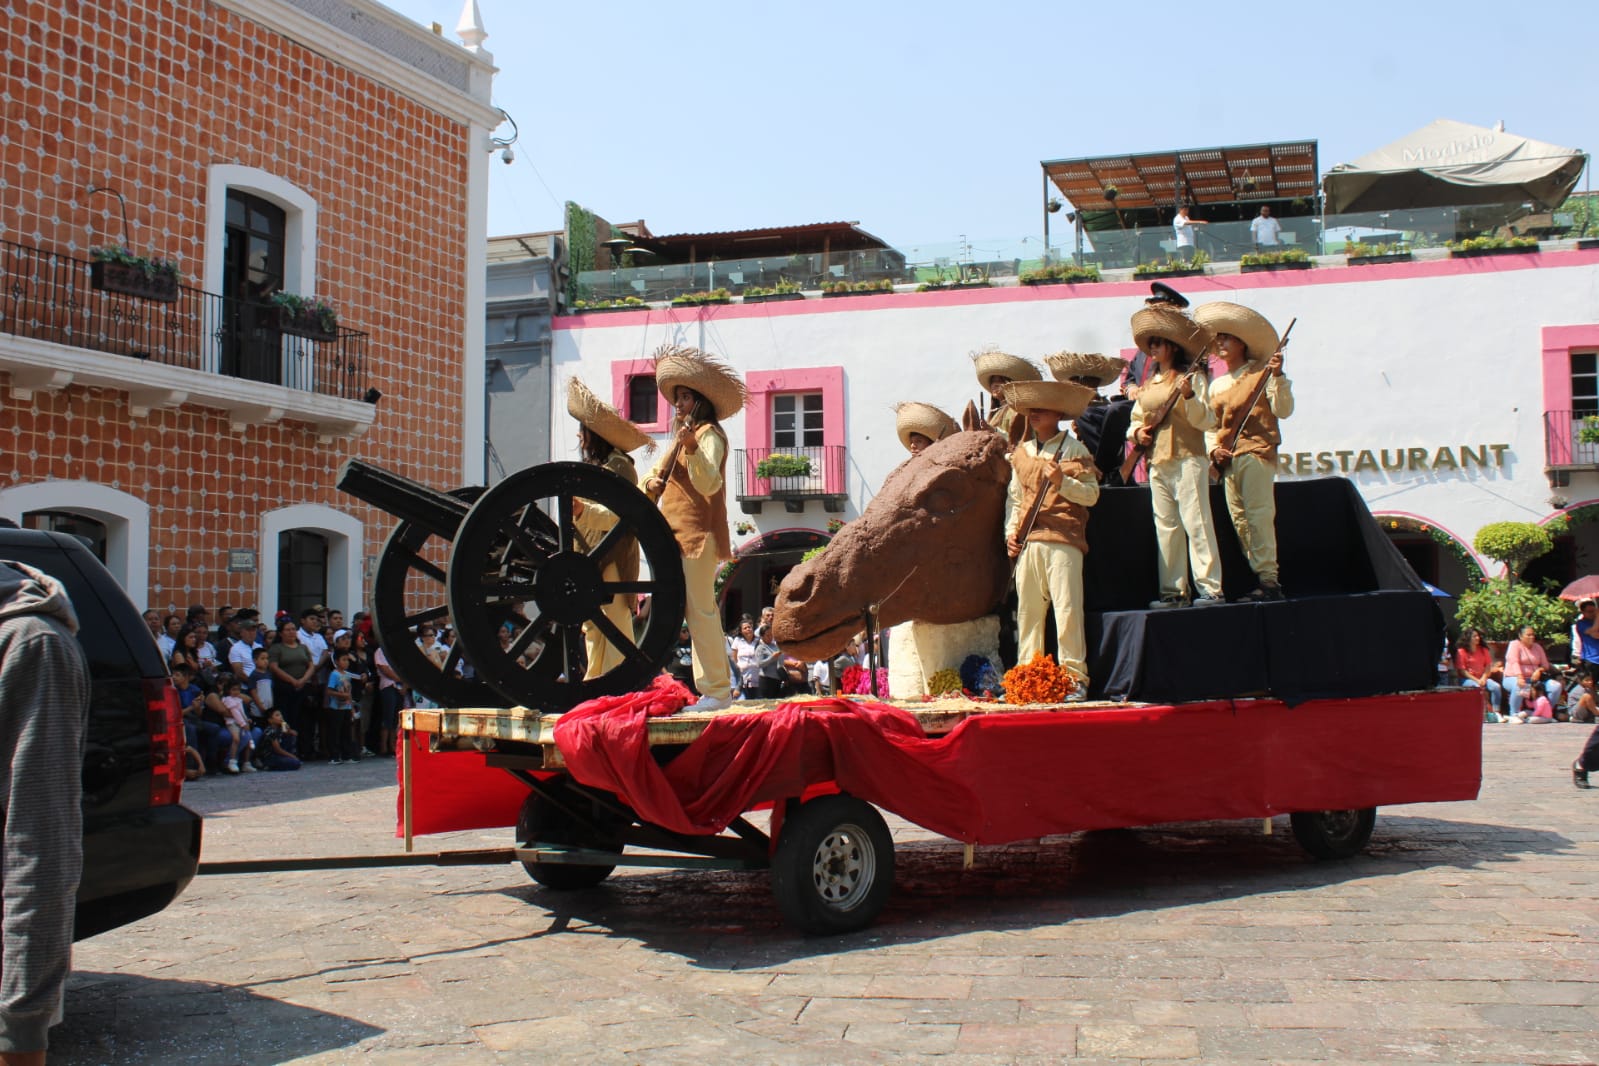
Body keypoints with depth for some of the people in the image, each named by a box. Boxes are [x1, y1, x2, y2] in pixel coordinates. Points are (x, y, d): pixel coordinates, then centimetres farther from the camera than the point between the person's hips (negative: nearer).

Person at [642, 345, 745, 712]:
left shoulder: (709, 434, -6)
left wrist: (691, 448, -32)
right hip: (680, 536, 10)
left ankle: (717, 690, -9)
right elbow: (658, 473, 26)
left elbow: (710, 484, -20)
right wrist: (651, 483, 3)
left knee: (701, 610, -11)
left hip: (698, 535, -10)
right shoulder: (686, 435, 22)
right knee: (698, 612, 9)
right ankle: (716, 682, 13)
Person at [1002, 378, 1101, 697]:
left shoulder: (1074, 449, 2)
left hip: (1062, 540, -5)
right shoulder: (1021, 452, 18)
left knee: (1067, 610, -10)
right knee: (1027, 611, 5)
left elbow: (1092, 494, -3)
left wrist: (1062, 482, -17)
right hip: (1027, 541, 5)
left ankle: (1075, 678, -5)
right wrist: (1011, 531, 11)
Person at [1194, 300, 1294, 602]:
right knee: (1239, 521, 4)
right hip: (1228, 459, 7)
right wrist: (1213, 448, 2)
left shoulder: (1261, 373, 3)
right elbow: (1209, 425, 21)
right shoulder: (1217, 385, 21)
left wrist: (1277, 377, -16)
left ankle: (1269, 579, -13)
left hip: (1256, 453, -7)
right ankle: (1262, 579, 10)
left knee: (1259, 515, -13)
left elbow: (1283, 410, -5)